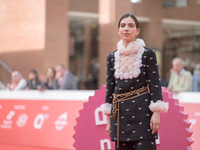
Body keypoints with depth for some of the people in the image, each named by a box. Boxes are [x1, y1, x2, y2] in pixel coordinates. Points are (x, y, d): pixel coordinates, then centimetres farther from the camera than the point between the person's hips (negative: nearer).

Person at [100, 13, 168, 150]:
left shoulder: (148, 54, 0)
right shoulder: (112, 57, 10)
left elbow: (155, 84, -2)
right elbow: (109, 87, 13)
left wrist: (156, 113, -11)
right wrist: (108, 119, 11)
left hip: (142, 110, -4)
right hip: (119, 113, 4)